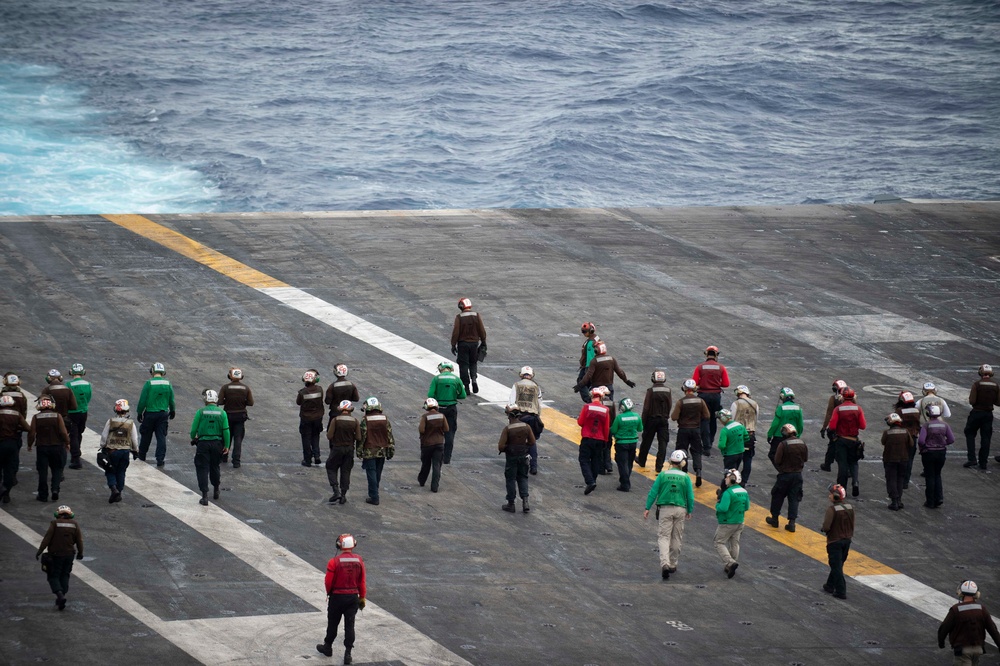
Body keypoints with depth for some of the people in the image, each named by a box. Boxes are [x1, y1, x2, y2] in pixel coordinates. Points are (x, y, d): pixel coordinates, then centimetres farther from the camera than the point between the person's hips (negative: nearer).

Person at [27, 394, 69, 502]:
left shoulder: (36, 418, -7)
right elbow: (63, 432, -10)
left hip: (42, 447, 0)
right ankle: (55, 489, -4)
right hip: (57, 446, 0)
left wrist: (29, 445, 10)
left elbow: (32, 433, -6)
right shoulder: (57, 416, -8)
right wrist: (67, 443, 5)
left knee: (42, 471, 7)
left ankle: (43, 495, 9)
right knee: (57, 469, 14)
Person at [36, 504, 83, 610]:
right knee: (64, 576, 17)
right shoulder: (74, 524, 1)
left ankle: (60, 595, -19)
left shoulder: (54, 523, -9)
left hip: (56, 555, -4)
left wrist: (39, 551, -6)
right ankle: (62, 597, 15)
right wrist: (80, 553, 16)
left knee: (53, 576, 3)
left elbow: (47, 539, -12)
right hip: (69, 554, 4)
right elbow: (79, 540, 3)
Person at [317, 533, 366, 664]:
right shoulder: (359, 561, -6)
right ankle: (348, 654, 4)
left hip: (337, 597, -3)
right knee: (349, 624, 7)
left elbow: (329, 582, -12)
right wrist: (362, 597, 11)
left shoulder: (334, 562, -18)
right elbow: (362, 581, 0)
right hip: (353, 597, 3)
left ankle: (328, 647, 33)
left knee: (333, 623, 16)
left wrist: (329, 593, 10)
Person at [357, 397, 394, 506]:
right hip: (382, 451, 4)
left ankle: (374, 497, -2)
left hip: (369, 452, -4)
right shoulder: (385, 419, 1)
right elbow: (390, 435, 4)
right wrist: (390, 451, 12)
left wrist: (359, 451, -1)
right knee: (378, 474, 15)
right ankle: (374, 494, 26)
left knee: (371, 473, 0)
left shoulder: (365, 420, -12)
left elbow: (361, 436, -10)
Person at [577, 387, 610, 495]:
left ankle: (590, 481, -18)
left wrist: (578, 419, 17)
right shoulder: (605, 410, -2)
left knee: (584, 461, -1)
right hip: (599, 440, 3)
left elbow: (580, 422, -6)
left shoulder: (586, 407, -10)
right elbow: (606, 428, 3)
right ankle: (593, 481, 24)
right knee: (596, 461, 17)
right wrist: (605, 440, 16)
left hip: (587, 439, -3)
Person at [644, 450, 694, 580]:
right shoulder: (685, 477, -2)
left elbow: (653, 492, -3)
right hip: (680, 509, 1)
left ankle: (665, 563, -21)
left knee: (663, 536, -2)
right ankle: (673, 564, 23)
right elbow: (690, 496, 2)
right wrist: (689, 511, 16)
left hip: (665, 509, -1)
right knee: (676, 538, 14)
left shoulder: (663, 475, -3)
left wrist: (647, 508, 4)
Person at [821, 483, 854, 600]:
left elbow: (826, 526, -26)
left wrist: (823, 529, -4)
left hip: (835, 541, -7)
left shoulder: (832, 509, -22)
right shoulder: (850, 508, 0)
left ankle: (841, 591, 1)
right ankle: (830, 586, 34)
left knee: (836, 567, 1)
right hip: (847, 540, 7)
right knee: (838, 565, 20)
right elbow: (852, 525, 9)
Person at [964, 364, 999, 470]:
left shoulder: (977, 384, -14)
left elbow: (972, 401, -17)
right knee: (986, 438, 10)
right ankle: (983, 462, 11)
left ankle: (972, 458, -1)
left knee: (970, 434, 12)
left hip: (976, 413, -3)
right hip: (988, 414, 3)